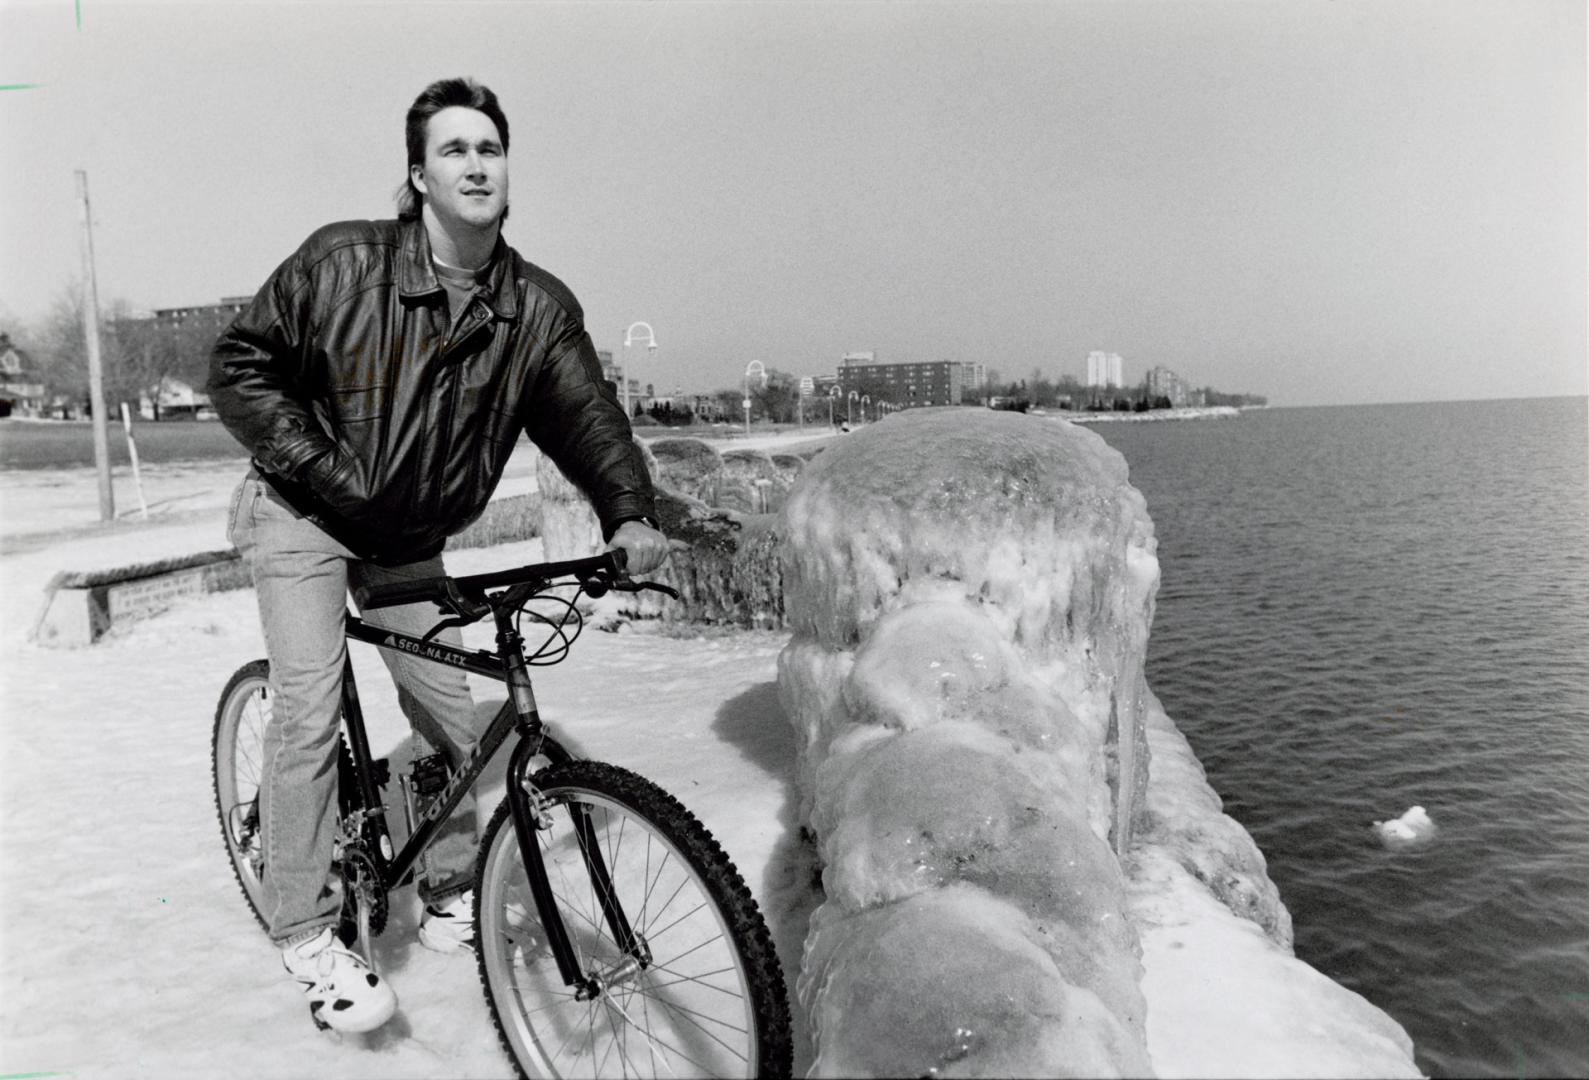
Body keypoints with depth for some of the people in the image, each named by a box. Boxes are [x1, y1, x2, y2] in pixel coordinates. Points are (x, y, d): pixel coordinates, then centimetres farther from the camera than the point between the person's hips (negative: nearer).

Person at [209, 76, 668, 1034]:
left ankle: (452, 901, 25)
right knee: (310, 710, -14)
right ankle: (309, 938, 1)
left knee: (454, 719, 4)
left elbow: (586, 413, -16)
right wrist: (323, 468, -19)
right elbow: (240, 366, -10)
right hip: (304, 516, -3)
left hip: (409, 538, 4)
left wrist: (631, 512, -33)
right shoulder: (343, 262, -17)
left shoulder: (540, 307, -10)